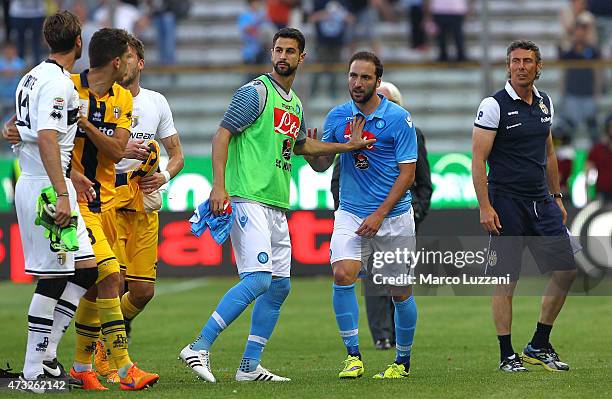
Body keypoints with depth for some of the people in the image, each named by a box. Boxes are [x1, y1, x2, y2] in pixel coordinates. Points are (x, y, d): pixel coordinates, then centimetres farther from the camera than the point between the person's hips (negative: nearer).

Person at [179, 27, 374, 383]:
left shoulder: (295, 103, 19)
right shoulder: (257, 92, -6)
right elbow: (223, 134, -13)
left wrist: (348, 146, 37)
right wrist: (219, 185, -24)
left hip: (277, 206, 9)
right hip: (249, 198, -9)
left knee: (280, 285, 9)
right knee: (258, 279, -20)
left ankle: (250, 367, 15)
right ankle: (199, 347, -17)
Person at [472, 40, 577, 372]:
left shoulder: (545, 103, 11)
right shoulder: (494, 106, -9)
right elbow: (478, 160, -11)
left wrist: (557, 197, 19)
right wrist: (485, 207, -18)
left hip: (541, 201, 7)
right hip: (506, 202, -7)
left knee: (566, 270, 3)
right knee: (506, 280, -3)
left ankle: (539, 347, 14)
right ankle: (507, 355, 5)